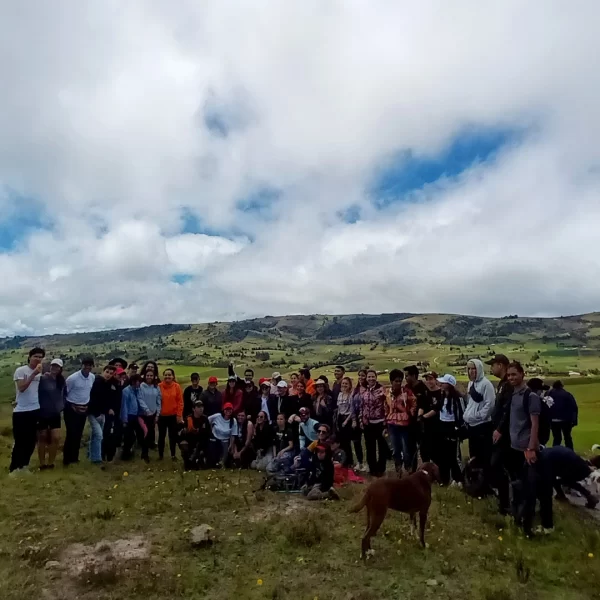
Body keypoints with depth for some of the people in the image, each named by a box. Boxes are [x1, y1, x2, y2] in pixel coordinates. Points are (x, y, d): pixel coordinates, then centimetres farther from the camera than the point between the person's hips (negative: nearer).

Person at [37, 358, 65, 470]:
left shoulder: (62, 381, 3)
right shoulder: (43, 379, -14)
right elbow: (37, 395, -16)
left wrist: (62, 406, 4)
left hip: (55, 414, 4)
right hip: (42, 413, -4)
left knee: (56, 438, 1)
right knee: (42, 438, 9)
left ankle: (51, 462, 16)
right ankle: (42, 463, 22)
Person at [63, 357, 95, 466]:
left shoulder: (93, 377, -1)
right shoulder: (73, 378, -18)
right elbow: (64, 392, -8)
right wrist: (70, 405, -2)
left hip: (84, 409, 6)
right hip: (72, 408, -5)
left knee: (79, 434, 13)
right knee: (71, 433, -3)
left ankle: (74, 457, 25)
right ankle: (66, 459, 10)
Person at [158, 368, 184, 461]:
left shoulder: (177, 386, -6)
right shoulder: (159, 386, -6)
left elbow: (180, 402, -4)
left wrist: (179, 415, -7)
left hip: (174, 416, 0)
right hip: (162, 416, 0)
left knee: (173, 436, 11)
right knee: (161, 435, 13)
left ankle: (173, 454, 25)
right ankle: (160, 454, 27)